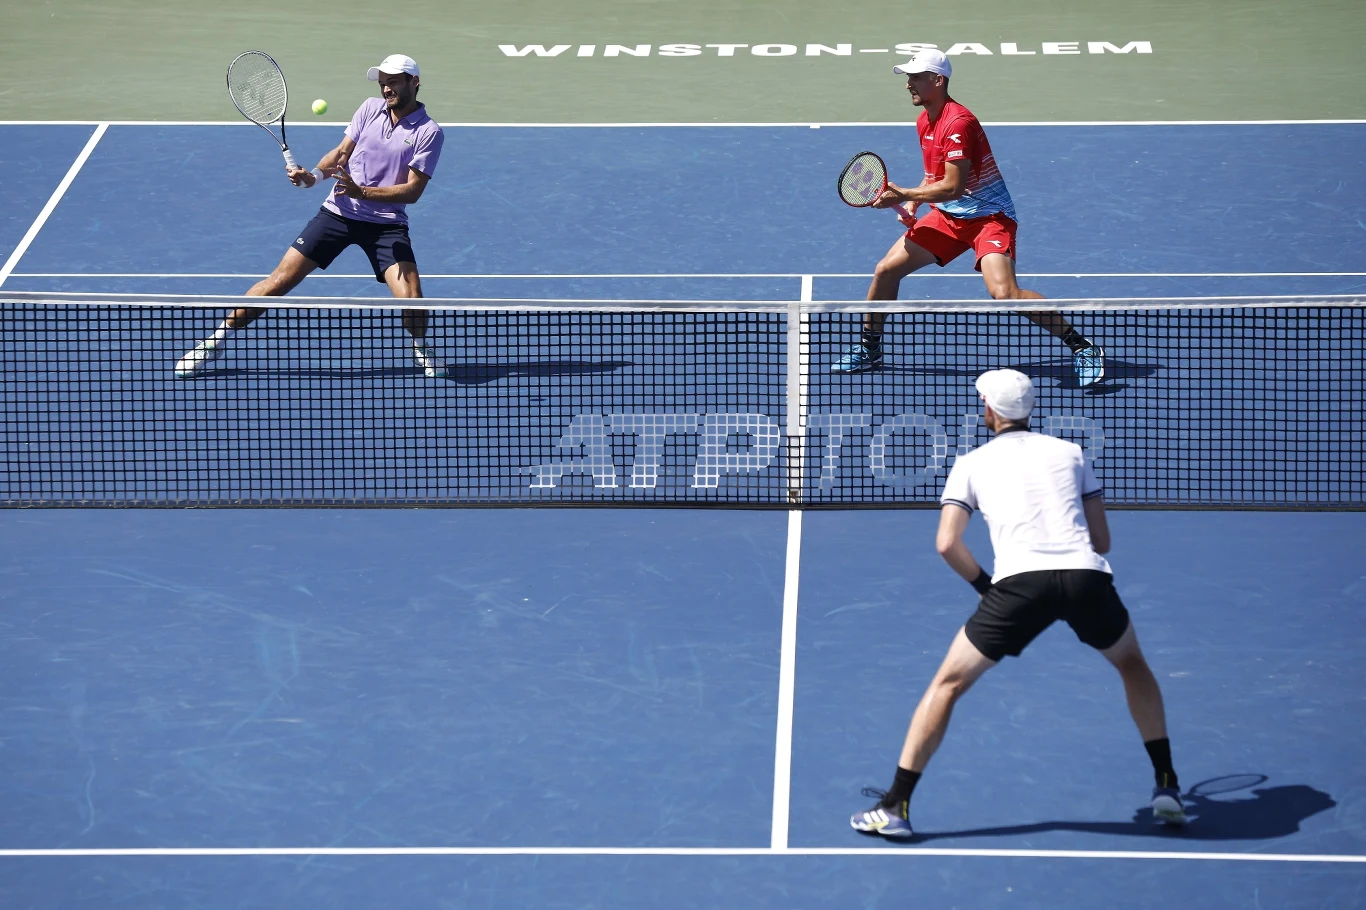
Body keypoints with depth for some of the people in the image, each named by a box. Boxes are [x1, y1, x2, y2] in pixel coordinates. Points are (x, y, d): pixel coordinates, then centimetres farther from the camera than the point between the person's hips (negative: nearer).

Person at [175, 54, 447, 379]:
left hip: (386, 224, -2)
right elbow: (341, 153, 10)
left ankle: (422, 349, 15)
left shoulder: (428, 133, -8)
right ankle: (215, 342, 6)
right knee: (279, 281, -4)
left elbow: (412, 190, -14)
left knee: (411, 297, -19)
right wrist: (313, 175, -11)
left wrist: (362, 192, -26)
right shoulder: (371, 109, 4)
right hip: (339, 213, 3)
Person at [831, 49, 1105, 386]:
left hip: (988, 216, -9)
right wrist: (912, 204, 3)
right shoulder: (924, 122, 7)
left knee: (1004, 293, -28)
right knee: (886, 270, 5)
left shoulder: (958, 122, -23)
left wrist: (904, 195, -21)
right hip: (948, 217, 9)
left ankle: (1082, 347, -18)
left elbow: (953, 186, -26)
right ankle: (868, 350, 24)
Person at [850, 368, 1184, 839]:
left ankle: (894, 807, 7)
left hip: (1020, 582, -2)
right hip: (1087, 576, 2)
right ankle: (1166, 787, 25)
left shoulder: (972, 464, 17)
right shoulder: (1070, 452, 23)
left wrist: (984, 584, 21)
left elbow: (947, 544, 7)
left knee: (948, 683, 12)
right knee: (1132, 665, 31)